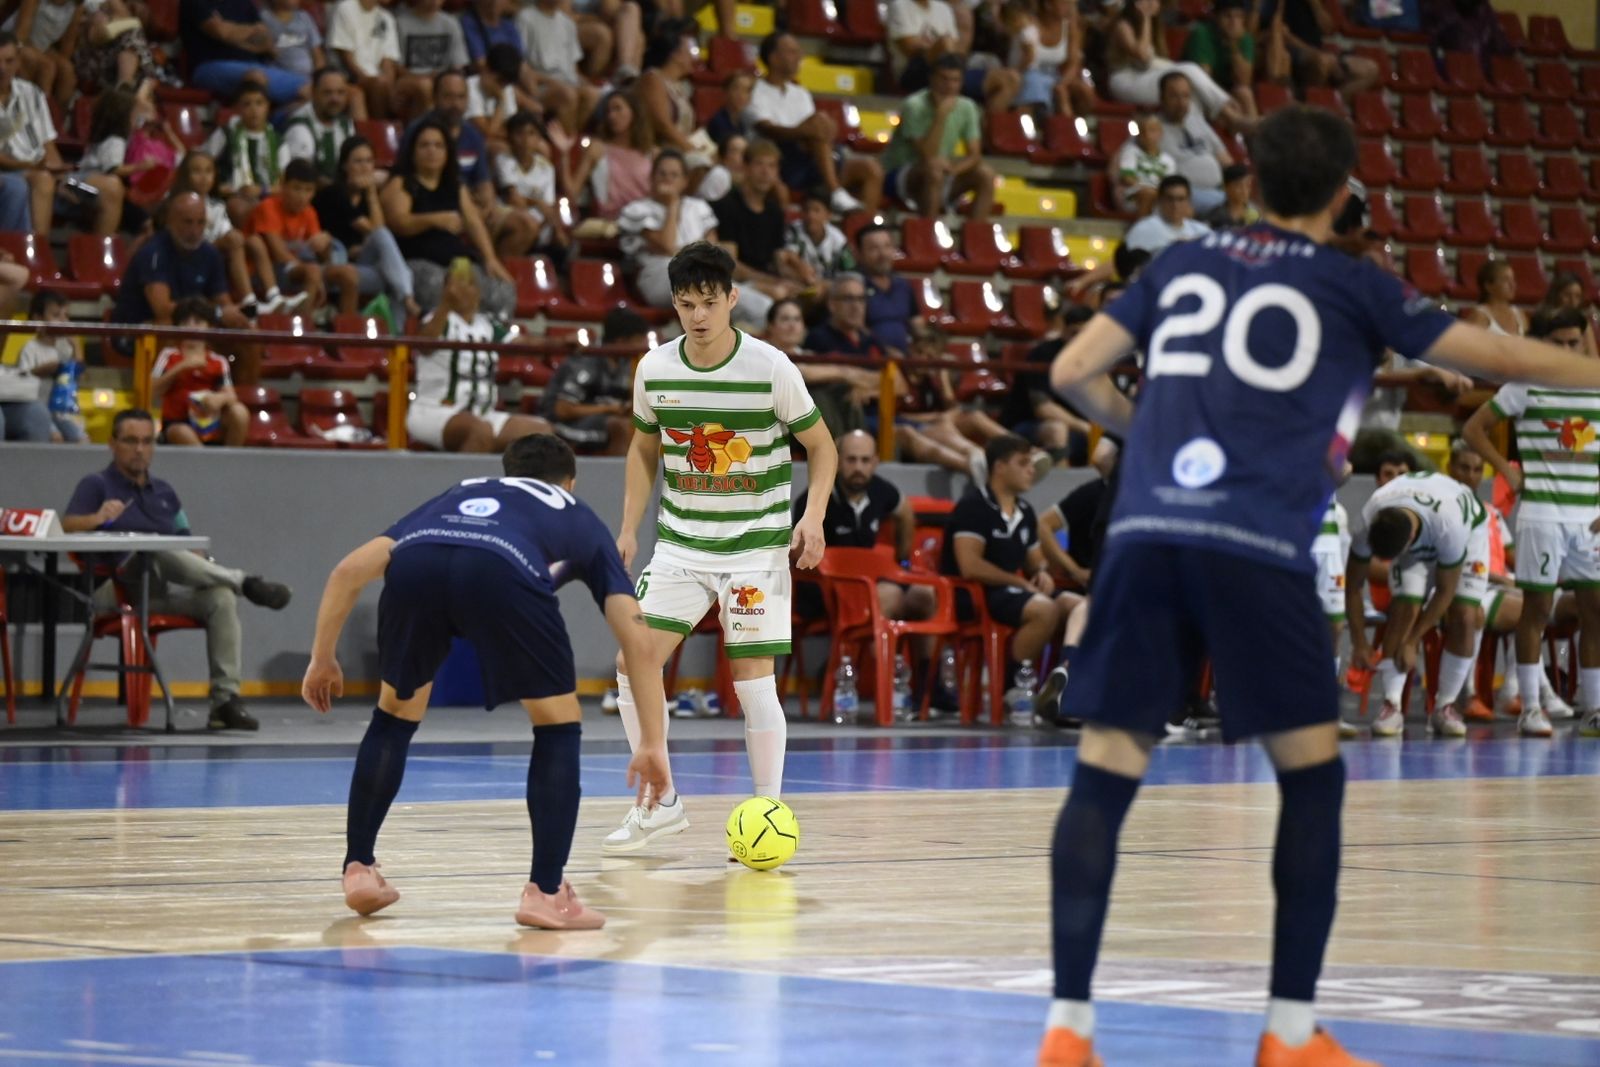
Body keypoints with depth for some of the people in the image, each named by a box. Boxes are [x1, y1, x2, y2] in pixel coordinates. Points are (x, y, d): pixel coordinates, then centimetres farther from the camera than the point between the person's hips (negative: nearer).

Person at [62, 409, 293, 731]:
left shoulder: (164, 493, 23)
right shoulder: (96, 485, 8)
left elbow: (187, 545, 21)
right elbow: (67, 526, -9)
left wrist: (204, 567, -2)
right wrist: (97, 518, -31)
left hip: (164, 592, 5)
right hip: (116, 590, -5)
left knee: (221, 598, -26)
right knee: (161, 555, -37)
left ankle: (225, 699, -30)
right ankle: (246, 583, -26)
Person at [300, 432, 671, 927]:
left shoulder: (458, 495, 44)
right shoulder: (578, 519, 39)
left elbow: (350, 569, 33)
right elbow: (635, 635, 28)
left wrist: (323, 658, 42)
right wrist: (653, 743, 29)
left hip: (415, 563, 3)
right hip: (501, 571, -3)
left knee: (394, 716, 29)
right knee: (559, 726, 18)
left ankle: (358, 869, 28)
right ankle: (546, 892, 11)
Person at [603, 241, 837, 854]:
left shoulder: (770, 368, -12)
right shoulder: (654, 370, -2)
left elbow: (821, 446, -2)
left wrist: (813, 517, -17)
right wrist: (630, 529, 5)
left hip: (756, 547, -4)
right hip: (680, 544, 4)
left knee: (753, 680, -7)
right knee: (635, 664, -5)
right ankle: (661, 804, 9)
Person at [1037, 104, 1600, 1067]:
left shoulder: (1183, 264, 20)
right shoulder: (1351, 286, 12)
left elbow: (1074, 374, 18)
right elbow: (1496, 357, 17)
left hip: (1145, 536, 3)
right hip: (1258, 548, -3)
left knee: (1105, 776, 4)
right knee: (1313, 775, 10)